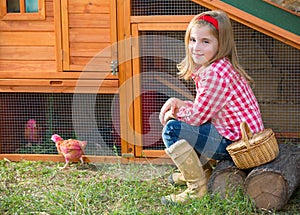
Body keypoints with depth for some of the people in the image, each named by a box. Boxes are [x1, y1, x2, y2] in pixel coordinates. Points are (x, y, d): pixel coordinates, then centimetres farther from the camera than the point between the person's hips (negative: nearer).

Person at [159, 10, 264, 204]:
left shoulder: (215, 73, -23)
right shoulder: (213, 68, 9)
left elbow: (197, 116, -18)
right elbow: (203, 109, 15)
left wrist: (174, 112, 0)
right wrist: (177, 103, 0)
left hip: (236, 143, -11)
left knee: (172, 129, -13)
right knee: (180, 122, 20)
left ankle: (198, 187, -4)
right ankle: (199, 171, 26)